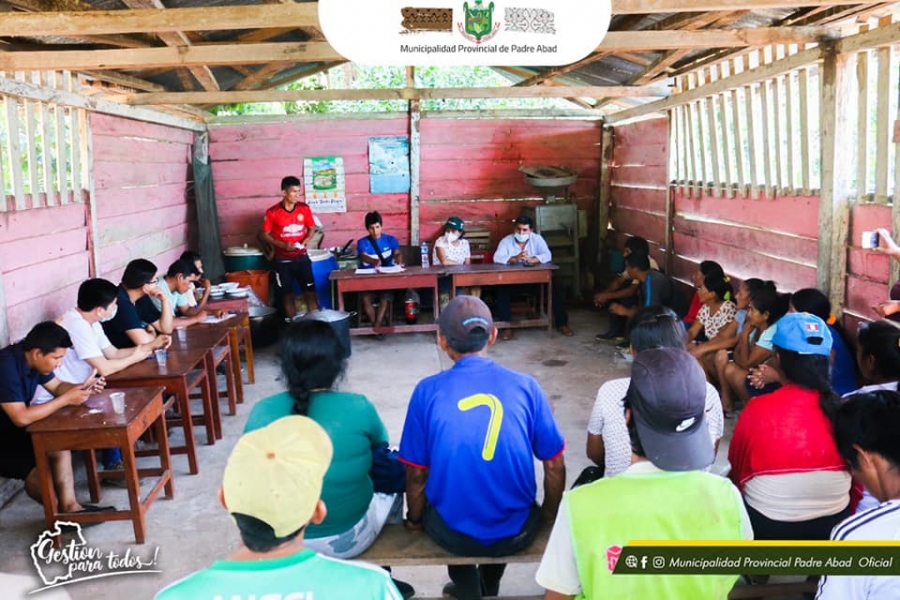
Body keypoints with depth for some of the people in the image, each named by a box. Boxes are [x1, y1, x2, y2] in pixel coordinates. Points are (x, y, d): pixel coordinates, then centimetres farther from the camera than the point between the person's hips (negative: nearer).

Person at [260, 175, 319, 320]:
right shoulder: (272, 212, -10)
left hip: (302, 257, 1)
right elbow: (264, 234, -3)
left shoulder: (304, 208, -3)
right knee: (287, 294, 7)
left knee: (310, 291, 0)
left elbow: (311, 228, 10)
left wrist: (305, 241, -10)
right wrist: (282, 245, -17)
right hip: (282, 260, -1)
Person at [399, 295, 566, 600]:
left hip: (452, 534, -1)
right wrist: (549, 515, 15)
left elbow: (416, 474, -6)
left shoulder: (427, 391, -13)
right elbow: (554, 465, -3)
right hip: (515, 533, 1)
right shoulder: (525, 386, -11)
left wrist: (415, 520, 14)